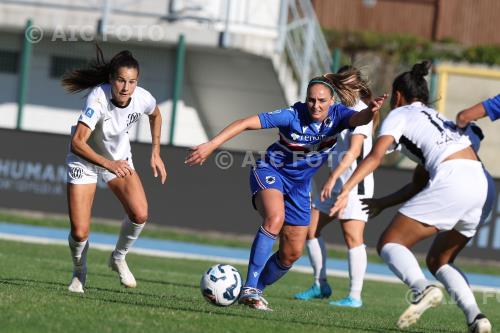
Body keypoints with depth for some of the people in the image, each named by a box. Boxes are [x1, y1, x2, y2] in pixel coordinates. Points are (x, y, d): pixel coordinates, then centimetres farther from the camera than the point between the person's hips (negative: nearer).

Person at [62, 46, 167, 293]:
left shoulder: (143, 99, -21)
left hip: (119, 158, 4)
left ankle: (119, 258, 11)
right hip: (85, 160, -3)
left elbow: (155, 115, 7)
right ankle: (79, 273, 24)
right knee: (79, 233, -11)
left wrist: (155, 153, 4)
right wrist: (109, 164, -55)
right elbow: (77, 142, -44)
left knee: (140, 214, -19)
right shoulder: (98, 99, -35)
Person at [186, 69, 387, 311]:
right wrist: (211, 145, -34)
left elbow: (358, 118, -38)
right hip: (271, 172, -5)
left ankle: (256, 290, 29)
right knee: (275, 218, -35)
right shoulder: (292, 116, -24)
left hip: (299, 185, 5)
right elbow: (246, 123, -26)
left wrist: (369, 111, -63)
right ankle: (249, 289, -33)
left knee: (292, 253, 6)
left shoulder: (337, 116, -15)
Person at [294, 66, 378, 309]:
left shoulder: (361, 112, -12)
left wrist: (333, 177, -29)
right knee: (310, 228, 7)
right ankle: (320, 285, 15)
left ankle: (355, 296, -13)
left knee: (352, 236, -13)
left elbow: (354, 150, -22)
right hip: (338, 182, 10)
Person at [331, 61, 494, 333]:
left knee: (389, 244, 0)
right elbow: (421, 185, 34)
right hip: (484, 185, 8)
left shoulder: (400, 114, 12)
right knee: (438, 261, 21)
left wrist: (346, 188, -14)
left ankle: (423, 289, -29)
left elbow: (376, 156, -6)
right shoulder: (436, 118, 34)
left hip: (452, 180, -8)